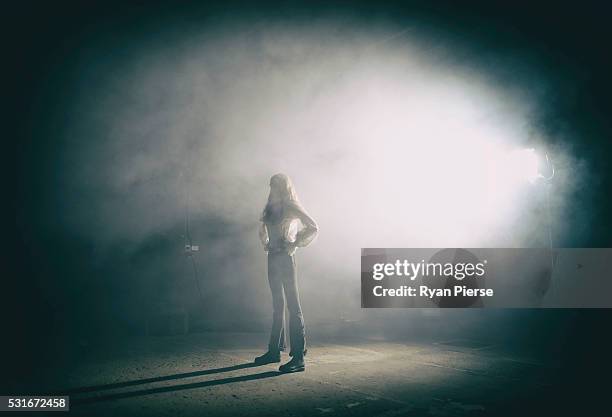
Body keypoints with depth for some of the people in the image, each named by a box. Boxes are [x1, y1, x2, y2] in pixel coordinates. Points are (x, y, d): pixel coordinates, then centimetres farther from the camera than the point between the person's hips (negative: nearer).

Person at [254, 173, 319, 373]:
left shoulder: (291, 207, -7)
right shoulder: (272, 207, 15)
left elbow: (313, 227, -14)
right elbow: (264, 228, 33)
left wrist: (295, 244, -13)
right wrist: (266, 243, 18)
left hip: (285, 258, -8)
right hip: (273, 257, 8)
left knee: (293, 305, -9)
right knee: (277, 304, 13)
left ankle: (298, 358, -9)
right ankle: (274, 350, 21)